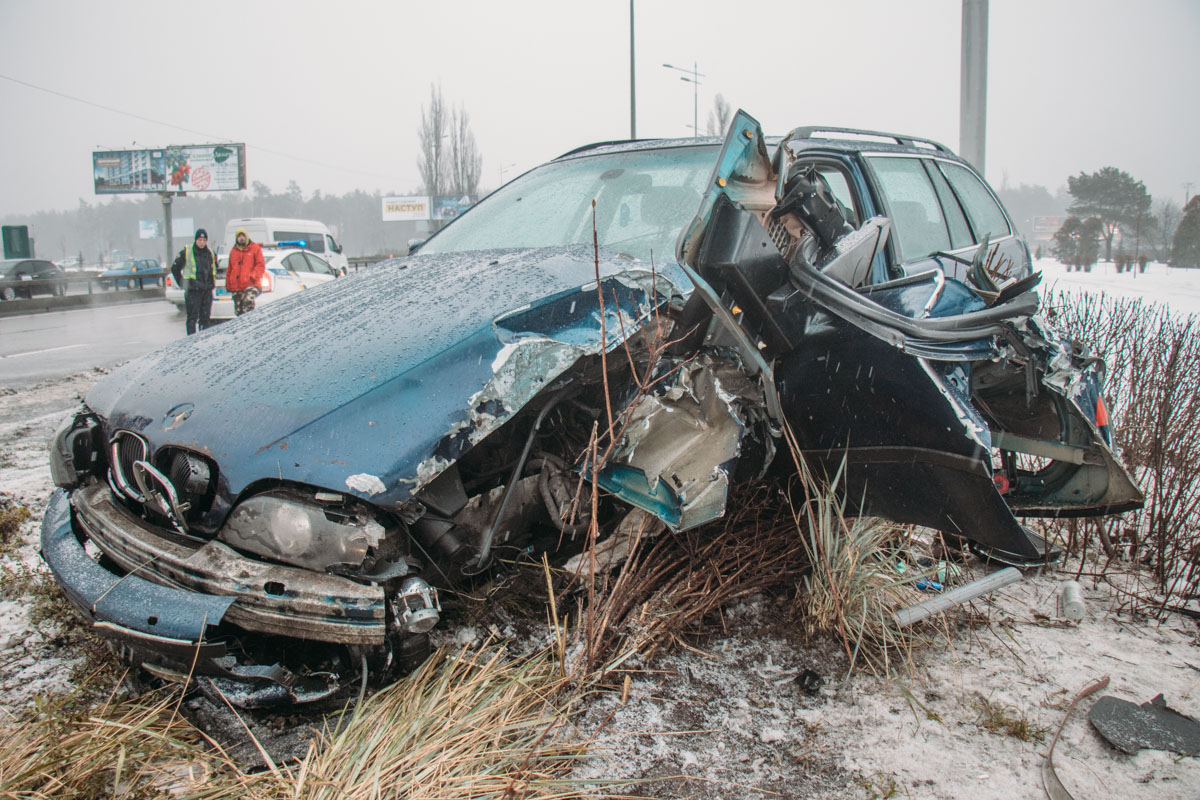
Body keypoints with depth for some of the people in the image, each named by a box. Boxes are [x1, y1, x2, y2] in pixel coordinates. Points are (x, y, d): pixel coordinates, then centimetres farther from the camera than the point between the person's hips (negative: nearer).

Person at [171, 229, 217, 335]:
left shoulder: (211, 253, 10)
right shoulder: (186, 252, -3)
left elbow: (215, 268, 28)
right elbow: (175, 268, 5)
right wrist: (181, 283, 2)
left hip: (207, 290, 4)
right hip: (192, 290, -4)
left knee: (205, 317, 9)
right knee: (192, 318, -6)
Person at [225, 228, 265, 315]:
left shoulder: (255, 248, 5)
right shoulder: (233, 251, 20)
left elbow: (261, 265, -2)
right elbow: (229, 270, 24)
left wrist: (253, 276, -15)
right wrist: (228, 285, 17)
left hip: (251, 284, -5)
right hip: (236, 287, 5)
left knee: (248, 300, -32)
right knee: (238, 311, 4)